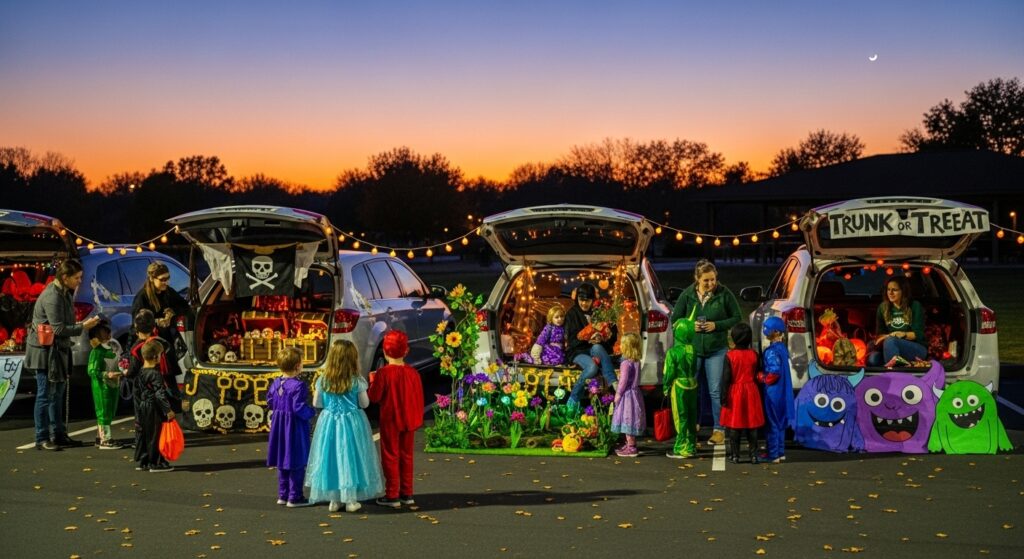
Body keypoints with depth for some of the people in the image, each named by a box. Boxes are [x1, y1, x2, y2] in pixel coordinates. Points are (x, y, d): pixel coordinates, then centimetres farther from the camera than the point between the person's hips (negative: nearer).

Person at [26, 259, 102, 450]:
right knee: (46, 395, -4)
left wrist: (82, 324, 2)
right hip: (45, 351, -10)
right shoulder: (52, 297, -20)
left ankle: (59, 435, 23)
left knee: (58, 394, 14)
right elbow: (58, 329, -22)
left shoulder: (64, 293, 10)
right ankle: (42, 439, 2)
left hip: (58, 350, 10)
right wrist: (83, 327, -17)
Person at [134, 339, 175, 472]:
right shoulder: (155, 374, -18)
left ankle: (143, 461, 20)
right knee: (156, 435, -3)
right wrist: (168, 410, -21)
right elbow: (160, 394, -23)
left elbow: (137, 390, 16)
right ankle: (156, 463, 1)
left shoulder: (140, 372, 8)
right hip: (154, 409, -9)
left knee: (145, 435, 14)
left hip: (143, 407, 9)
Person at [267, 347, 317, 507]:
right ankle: (294, 497, 6)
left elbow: (270, 404, 11)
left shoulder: (276, 383, 3)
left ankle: (283, 495, 25)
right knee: (297, 465, 2)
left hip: (279, 426, 8)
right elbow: (299, 408, -25)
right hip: (295, 428, -8)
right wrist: (312, 412, -9)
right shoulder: (298, 386, -21)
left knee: (283, 463, 17)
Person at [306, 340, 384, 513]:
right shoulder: (357, 381, -11)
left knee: (331, 457, 10)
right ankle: (350, 500, 9)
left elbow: (317, 403, 3)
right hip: (352, 423, -2)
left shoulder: (323, 380, -4)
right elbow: (364, 404, -3)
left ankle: (334, 500, 14)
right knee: (350, 458, 5)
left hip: (329, 422, 2)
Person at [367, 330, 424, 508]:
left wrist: (372, 382, 4)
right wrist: (418, 418, 14)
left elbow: (374, 397, -13)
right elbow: (419, 398, 2)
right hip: (409, 420, 4)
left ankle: (392, 495, 5)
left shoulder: (383, 373, -16)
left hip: (390, 420, -4)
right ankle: (407, 493, 19)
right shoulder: (413, 373, -3)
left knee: (390, 456, 4)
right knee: (406, 455, 14)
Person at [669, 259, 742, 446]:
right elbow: (675, 319, 4)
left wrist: (716, 325, -15)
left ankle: (719, 429, 11)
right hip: (692, 349, 2)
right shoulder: (687, 295, -4)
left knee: (716, 391, 1)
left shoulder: (724, 294, -8)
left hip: (716, 350, -2)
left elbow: (736, 318, -2)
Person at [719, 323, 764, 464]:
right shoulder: (754, 354, -1)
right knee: (752, 425, 7)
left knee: (734, 426, 4)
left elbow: (726, 378, -10)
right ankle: (753, 455, 8)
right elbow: (758, 376, 6)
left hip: (735, 393, -2)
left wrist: (724, 397, -6)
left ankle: (735, 455, 5)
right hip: (751, 392, 2)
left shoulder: (730, 355, -10)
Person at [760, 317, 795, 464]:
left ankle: (773, 455, 6)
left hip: (772, 391, -9)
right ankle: (780, 452, 24)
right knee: (780, 423, 16)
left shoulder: (771, 351, -20)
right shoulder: (782, 348, 7)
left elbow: (774, 372, -28)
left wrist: (761, 377, -13)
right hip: (783, 392, 9)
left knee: (771, 424, 1)